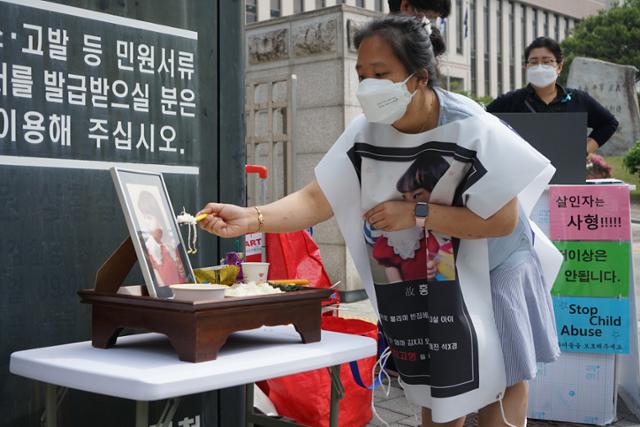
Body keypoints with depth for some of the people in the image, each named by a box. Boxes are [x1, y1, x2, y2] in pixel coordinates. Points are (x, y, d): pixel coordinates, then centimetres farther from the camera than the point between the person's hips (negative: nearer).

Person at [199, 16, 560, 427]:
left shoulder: (471, 129, -26)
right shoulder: (366, 133, -14)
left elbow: (503, 220, -25)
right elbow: (316, 199, -18)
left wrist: (416, 214, -30)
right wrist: (250, 219, -35)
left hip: (492, 272, -3)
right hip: (428, 283, 4)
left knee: (500, 382, 7)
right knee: (437, 386, 16)